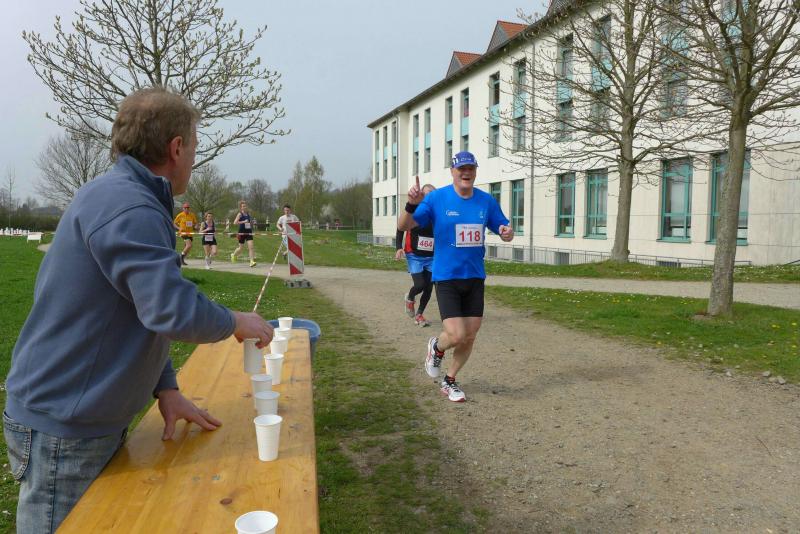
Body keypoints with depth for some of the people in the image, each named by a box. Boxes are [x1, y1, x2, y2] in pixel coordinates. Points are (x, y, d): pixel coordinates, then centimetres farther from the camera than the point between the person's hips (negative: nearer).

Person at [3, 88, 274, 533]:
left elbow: (147, 310, 14)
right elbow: (174, 310, -32)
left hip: (95, 422, 9)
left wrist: (166, 389, 10)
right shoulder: (126, 208, -24)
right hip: (63, 431, -9)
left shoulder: (127, 199, 10)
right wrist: (235, 322, -12)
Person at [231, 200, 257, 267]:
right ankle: (233, 255, 39)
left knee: (250, 246, -12)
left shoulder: (248, 214, 9)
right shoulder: (240, 214, -6)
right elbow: (235, 222, -20)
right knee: (240, 248, 8)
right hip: (242, 233, -4)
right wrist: (243, 222, -25)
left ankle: (252, 262, -15)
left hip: (249, 232, 4)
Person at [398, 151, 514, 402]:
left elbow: (503, 229, 10)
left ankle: (449, 381, 31)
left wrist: (507, 233, -15)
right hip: (446, 277, -4)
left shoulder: (487, 201, 1)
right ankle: (437, 347, 24)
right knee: (456, 336, -13)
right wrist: (412, 204, -32)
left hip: (475, 278, 4)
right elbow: (404, 226, -12)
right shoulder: (436, 198, -8)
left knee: (469, 337, 9)